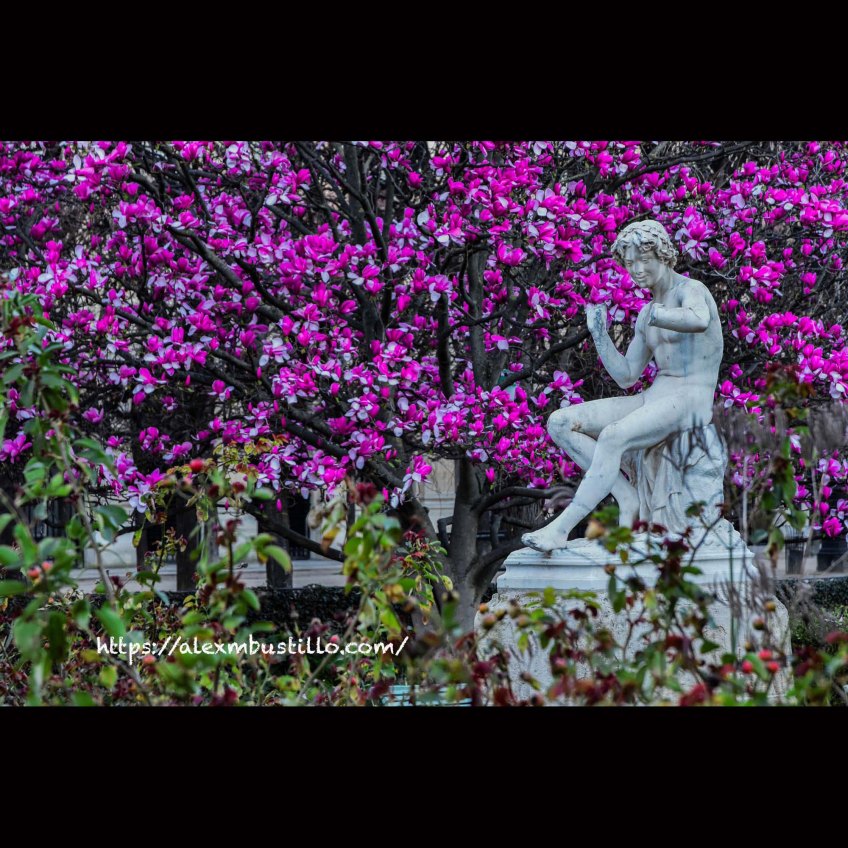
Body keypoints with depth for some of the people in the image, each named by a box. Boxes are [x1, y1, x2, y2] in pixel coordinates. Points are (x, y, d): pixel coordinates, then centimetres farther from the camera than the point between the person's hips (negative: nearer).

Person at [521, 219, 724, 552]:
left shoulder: (690, 289, -7)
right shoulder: (647, 314, 19)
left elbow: (699, 321, -33)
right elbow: (626, 377, 17)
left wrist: (653, 314, -28)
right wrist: (599, 334, 6)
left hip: (690, 402, -9)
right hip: (653, 399, 9)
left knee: (612, 437, -36)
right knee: (560, 423, -6)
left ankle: (560, 528, -35)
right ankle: (628, 497, -10)